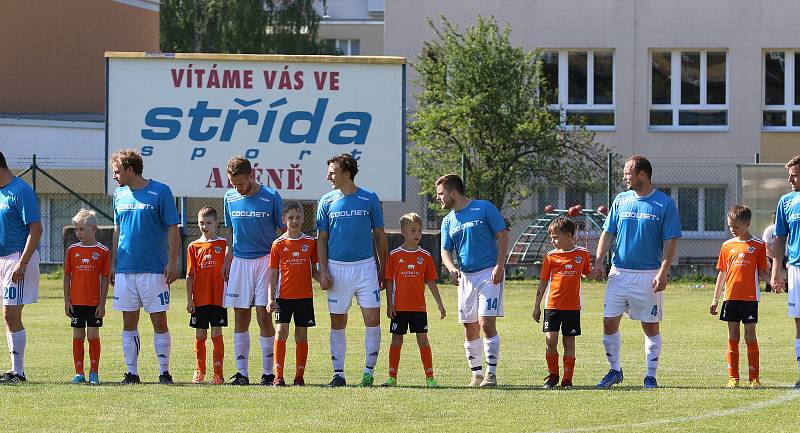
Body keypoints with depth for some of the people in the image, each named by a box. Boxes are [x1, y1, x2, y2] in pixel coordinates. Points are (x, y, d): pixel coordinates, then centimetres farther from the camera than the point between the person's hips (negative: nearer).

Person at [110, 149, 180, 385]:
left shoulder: (160, 192, -5)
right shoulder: (120, 195, 11)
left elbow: (173, 229, -5)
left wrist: (172, 262, -11)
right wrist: (112, 264, 14)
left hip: (154, 268, -5)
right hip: (125, 268, 5)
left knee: (159, 321, -2)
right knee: (129, 322, 5)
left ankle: (164, 372, 3)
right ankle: (132, 372, 10)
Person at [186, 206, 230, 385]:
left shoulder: (223, 244, 1)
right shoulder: (194, 247, 6)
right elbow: (190, 275, 6)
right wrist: (189, 299, 1)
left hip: (218, 298, -2)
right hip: (199, 300, 2)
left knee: (217, 335, -1)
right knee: (200, 336, 7)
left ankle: (218, 372, 2)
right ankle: (199, 372, 17)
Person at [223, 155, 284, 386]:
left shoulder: (271, 197, -6)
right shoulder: (230, 198, 7)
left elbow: (284, 232, -1)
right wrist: (227, 261, 10)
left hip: (266, 261, -4)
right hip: (239, 262, 4)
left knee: (264, 316, -7)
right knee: (241, 318, 4)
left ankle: (268, 373, 0)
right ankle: (241, 373, 7)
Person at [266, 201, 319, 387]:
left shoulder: (310, 242, 5)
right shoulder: (278, 244, 2)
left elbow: (313, 271, 12)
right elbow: (273, 274, 3)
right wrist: (270, 298, -5)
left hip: (304, 296, 1)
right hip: (283, 296, -1)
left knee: (301, 335, 5)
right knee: (281, 331, -10)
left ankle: (299, 376, 12)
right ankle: (278, 376, -10)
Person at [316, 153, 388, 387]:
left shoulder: (369, 199, 2)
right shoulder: (327, 202, 4)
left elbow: (380, 236, 7)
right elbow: (322, 239, 6)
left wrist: (383, 269, 6)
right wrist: (323, 271, -3)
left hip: (365, 265, -1)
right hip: (337, 269, 1)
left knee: (372, 318, -6)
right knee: (337, 322, 3)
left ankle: (369, 371, 2)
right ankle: (338, 373, 9)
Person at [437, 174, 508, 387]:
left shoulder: (484, 208, -4)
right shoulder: (448, 221, 13)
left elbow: (503, 235, -5)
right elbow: (445, 251, 10)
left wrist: (499, 266, -14)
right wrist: (451, 268, -13)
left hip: (489, 275, -6)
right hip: (465, 277, 6)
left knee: (486, 324, -14)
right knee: (470, 329, 5)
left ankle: (491, 374, -10)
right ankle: (476, 374, 14)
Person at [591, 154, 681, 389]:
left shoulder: (665, 203, -3)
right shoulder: (621, 200, 9)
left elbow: (670, 241, -5)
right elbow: (608, 233, 11)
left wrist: (663, 272, -15)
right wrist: (599, 260, -3)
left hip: (648, 276, -4)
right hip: (619, 273, 4)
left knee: (651, 326, 2)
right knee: (609, 323, 0)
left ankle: (650, 376, 11)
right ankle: (615, 370, 14)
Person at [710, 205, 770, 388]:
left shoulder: (758, 245, 1)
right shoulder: (727, 246, 10)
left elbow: (762, 271, 3)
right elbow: (722, 273, 14)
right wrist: (715, 299, 13)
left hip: (750, 298, -3)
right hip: (731, 297, 3)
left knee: (750, 336, -1)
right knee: (732, 337, 5)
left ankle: (754, 378, 4)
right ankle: (733, 377, 9)